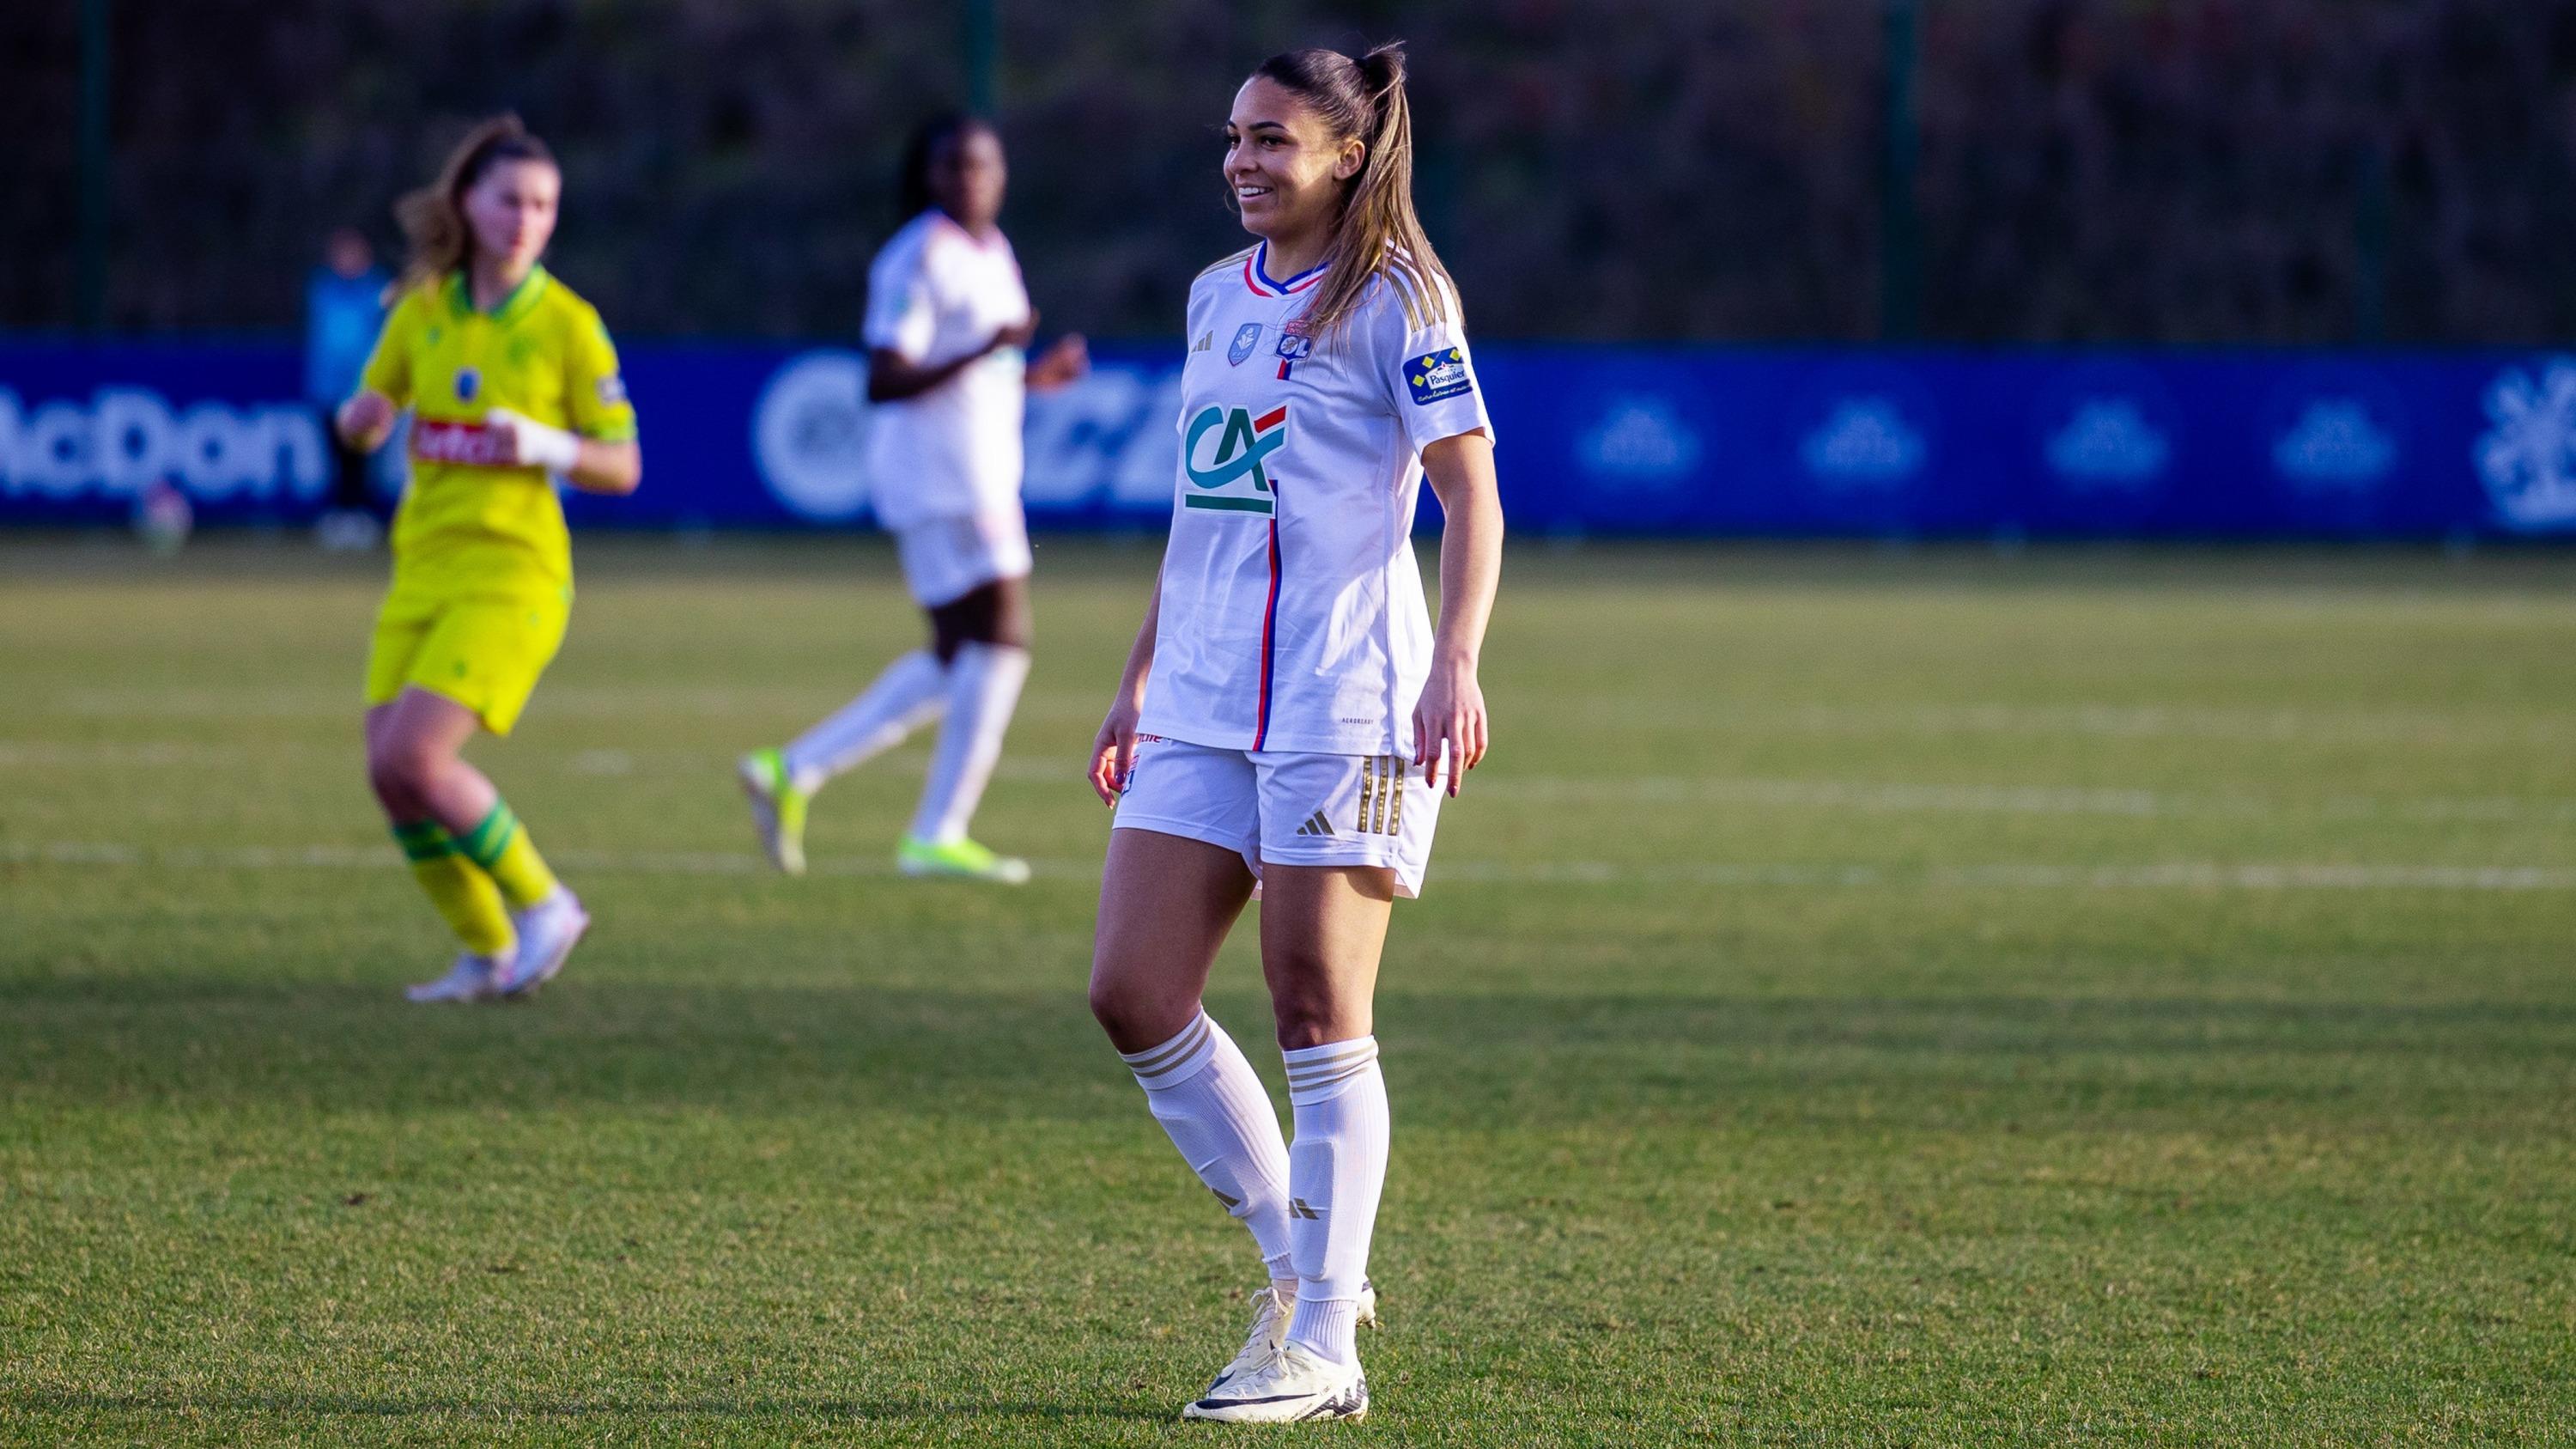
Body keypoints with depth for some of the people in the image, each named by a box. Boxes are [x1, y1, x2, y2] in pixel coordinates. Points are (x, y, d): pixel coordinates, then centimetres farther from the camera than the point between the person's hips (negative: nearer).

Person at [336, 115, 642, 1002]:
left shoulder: (568, 325, -6)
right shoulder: (423, 310, 7)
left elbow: (623, 467, -3)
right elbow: (363, 421, 16)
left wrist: (544, 446, -21)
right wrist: (363, 419, -8)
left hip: (512, 573, -6)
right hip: (425, 567, 6)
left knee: (413, 755, -19)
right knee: (392, 776, 0)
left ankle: (542, 905, -1)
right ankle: (488, 954, 17)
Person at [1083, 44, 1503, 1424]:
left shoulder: (1394, 300, -4)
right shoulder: (1216, 297, 17)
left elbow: (1471, 493, -9)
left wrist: (1455, 663, -21)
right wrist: (1138, 685, 23)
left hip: (1346, 706, -7)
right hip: (1204, 710, 7)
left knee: (1318, 1014, -6)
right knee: (1132, 996, 0)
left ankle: (1321, 1347, -1)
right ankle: (1297, 1268, 13)